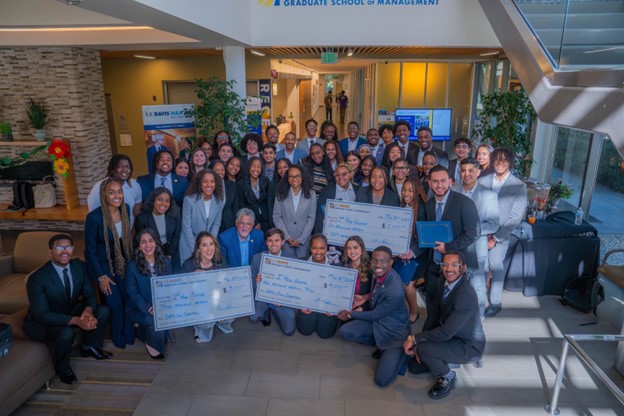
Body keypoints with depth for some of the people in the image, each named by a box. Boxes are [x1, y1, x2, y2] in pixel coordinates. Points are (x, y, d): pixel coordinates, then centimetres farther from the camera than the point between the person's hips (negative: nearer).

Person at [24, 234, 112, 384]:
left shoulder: (79, 266, -10)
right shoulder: (37, 278, -27)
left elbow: (89, 294, -5)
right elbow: (42, 315, -29)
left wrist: (88, 310, -29)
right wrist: (76, 320, -38)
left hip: (71, 310, 6)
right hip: (41, 322, -6)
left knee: (103, 311, -14)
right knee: (66, 333, -34)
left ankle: (90, 347, 14)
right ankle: (62, 368, -1)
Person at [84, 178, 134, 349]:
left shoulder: (126, 209, -10)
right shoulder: (94, 217, -26)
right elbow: (90, 250, -16)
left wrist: (130, 261, 10)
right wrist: (101, 276, -12)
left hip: (122, 263, 5)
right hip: (102, 265, -4)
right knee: (115, 303, -2)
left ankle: (128, 334, 34)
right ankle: (118, 337, 28)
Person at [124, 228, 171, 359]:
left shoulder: (165, 262, 1)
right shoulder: (132, 266, -8)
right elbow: (133, 293, -9)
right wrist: (148, 309, -22)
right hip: (138, 308, -3)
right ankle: (152, 346, 4)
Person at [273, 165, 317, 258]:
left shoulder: (311, 194, -2)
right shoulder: (280, 194, -1)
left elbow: (311, 218, -1)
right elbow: (277, 217, -1)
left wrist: (301, 239, -8)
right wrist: (287, 237, -8)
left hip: (304, 240, 0)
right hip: (285, 240, 0)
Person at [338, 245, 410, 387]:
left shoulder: (395, 291, -36)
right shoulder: (380, 273, -13)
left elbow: (374, 315, -20)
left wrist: (350, 314, -8)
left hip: (394, 331, -7)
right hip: (376, 321, 7)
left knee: (382, 380, -13)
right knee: (345, 331, -12)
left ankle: (403, 352, 12)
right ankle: (380, 344, 8)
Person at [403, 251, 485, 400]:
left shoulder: (466, 294, -32)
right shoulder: (441, 283, -6)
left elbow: (446, 332, -32)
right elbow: (433, 315, 1)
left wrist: (415, 339, -25)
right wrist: (420, 342, -8)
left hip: (468, 346, -8)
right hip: (451, 337, 8)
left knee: (423, 349, -28)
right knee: (414, 366, 11)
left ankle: (447, 377, 0)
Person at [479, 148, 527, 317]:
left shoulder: (519, 186, -5)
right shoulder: (483, 181, 2)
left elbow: (515, 218, -8)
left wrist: (495, 238, -11)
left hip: (500, 236, -2)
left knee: (496, 268, 5)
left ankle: (495, 303, 24)